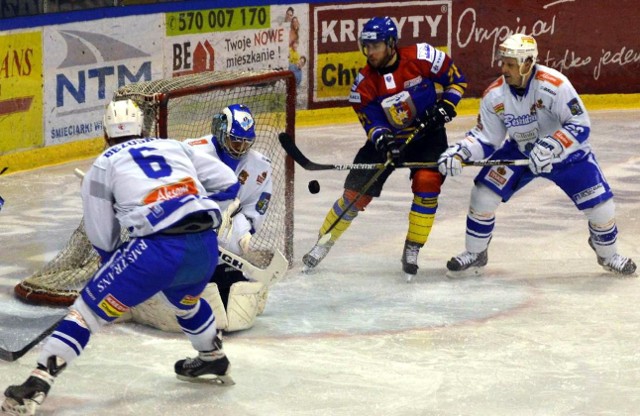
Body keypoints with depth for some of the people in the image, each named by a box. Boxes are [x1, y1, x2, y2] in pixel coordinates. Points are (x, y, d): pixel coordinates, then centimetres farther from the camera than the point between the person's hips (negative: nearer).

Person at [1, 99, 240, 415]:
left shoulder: (103, 165, 15)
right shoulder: (175, 147, 25)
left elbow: (102, 237, 16)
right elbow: (228, 184, 22)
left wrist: (113, 262, 35)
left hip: (157, 250, -5)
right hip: (206, 247, 5)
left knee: (89, 309, 3)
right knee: (185, 300, 38)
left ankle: (37, 385, -8)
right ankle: (214, 361, 55)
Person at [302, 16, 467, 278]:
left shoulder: (421, 57, -20)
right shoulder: (364, 83, -15)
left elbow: (456, 79, -8)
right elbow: (371, 121, -16)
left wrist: (445, 105, -21)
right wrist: (381, 139, -36)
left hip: (427, 134, -2)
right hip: (387, 138, 2)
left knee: (427, 184, -23)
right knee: (356, 192, -2)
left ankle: (412, 252, -7)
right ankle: (323, 244, 16)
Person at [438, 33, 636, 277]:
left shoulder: (554, 85, -32)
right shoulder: (494, 95, -17)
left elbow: (580, 126, -30)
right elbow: (486, 138, -8)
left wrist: (549, 148, -41)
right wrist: (460, 153, -25)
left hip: (565, 152, -3)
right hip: (520, 152, 3)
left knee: (600, 203, -8)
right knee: (483, 195, -10)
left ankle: (608, 254, 22)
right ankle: (474, 255, 11)